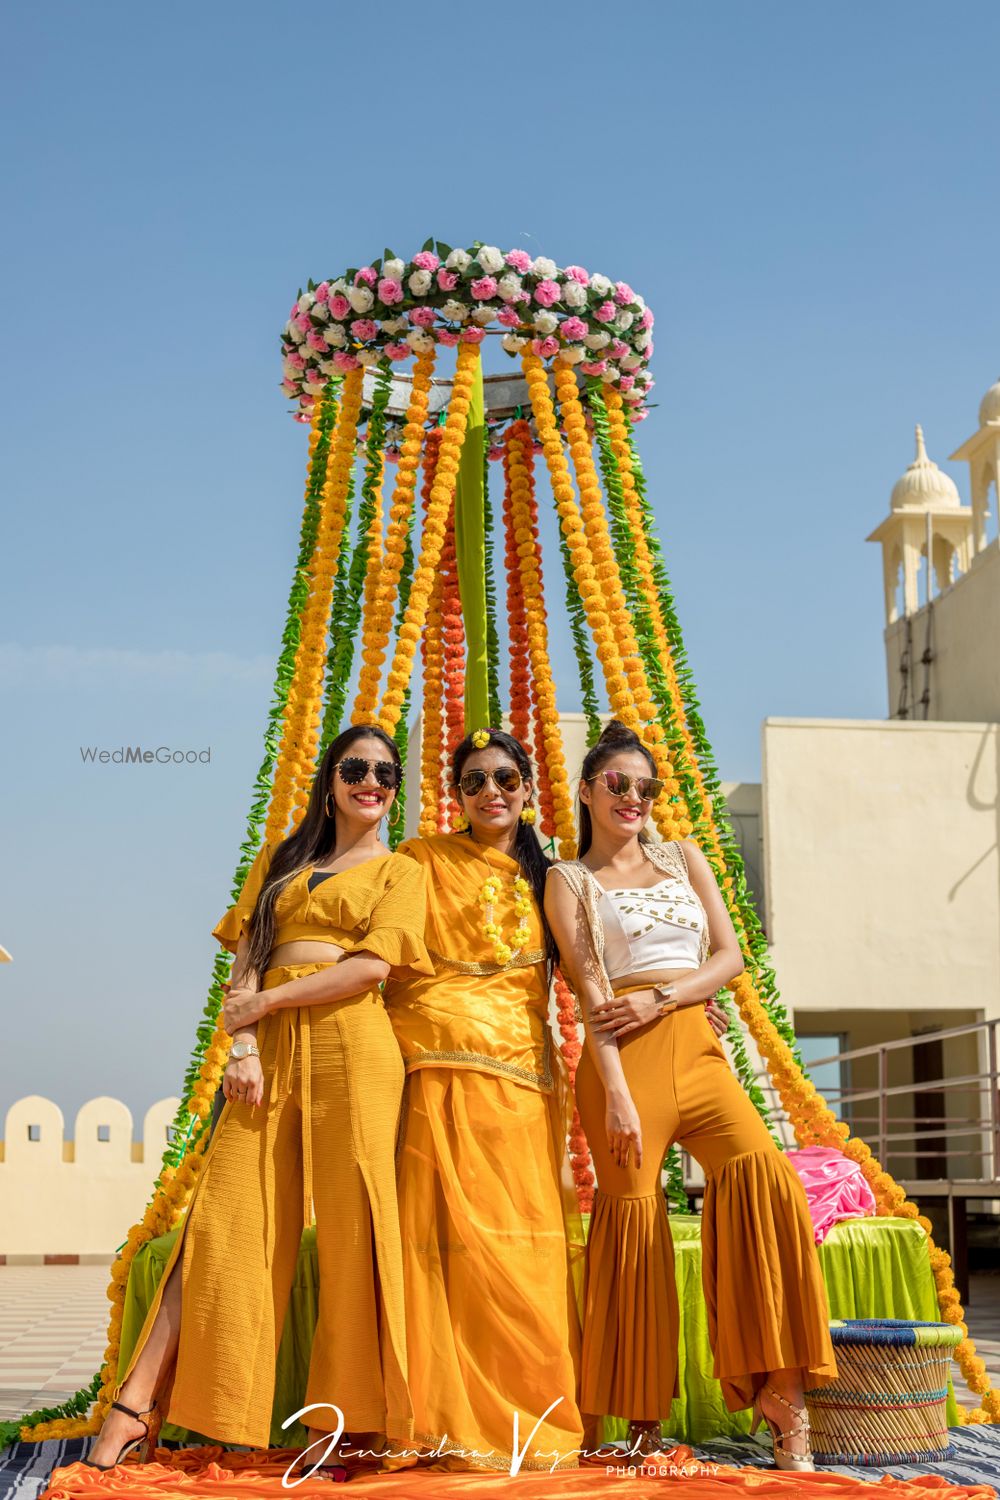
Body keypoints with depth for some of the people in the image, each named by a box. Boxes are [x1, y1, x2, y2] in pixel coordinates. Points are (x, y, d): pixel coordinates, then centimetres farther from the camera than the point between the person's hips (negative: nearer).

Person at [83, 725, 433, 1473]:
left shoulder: (400, 872, 12)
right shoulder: (280, 861, 21)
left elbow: (374, 964, -4)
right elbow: (247, 960, 11)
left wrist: (267, 1001, -5)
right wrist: (242, 1046, -5)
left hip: (351, 1046, -2)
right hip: (271, 1048, 3)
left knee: (349, 1221, -5)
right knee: (223, 1218, -4)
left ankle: (339, 1420, 1)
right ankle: (137, 1406, -5)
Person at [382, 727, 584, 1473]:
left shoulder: (539, 879, 19)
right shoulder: (425, 858, 7)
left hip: (522, 1069, 4)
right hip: (443, 1065, -4)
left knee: (527, 1241, -1)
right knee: (452, 1235, -8)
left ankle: (528, 1419, 6)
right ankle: (457, 1426, -4)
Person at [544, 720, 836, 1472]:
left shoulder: (684, 858, 20)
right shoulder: (569, 879, 9)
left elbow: (730, 955, 12)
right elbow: (590, 991, -2)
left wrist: (659, 997, -6)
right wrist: (616, 1094, -13)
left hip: (697, 1049, 3)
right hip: (624, 1059, -3)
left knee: (765, 1175, -18)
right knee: (634, 1211, -7)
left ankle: (781, 1391, -16)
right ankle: (644, 1419, 4)